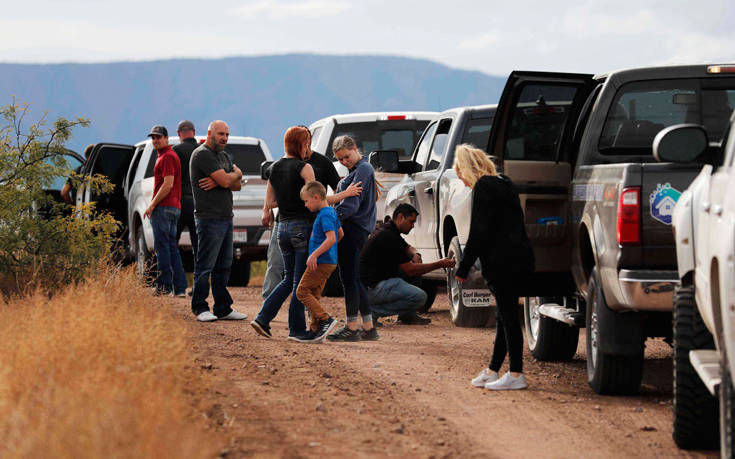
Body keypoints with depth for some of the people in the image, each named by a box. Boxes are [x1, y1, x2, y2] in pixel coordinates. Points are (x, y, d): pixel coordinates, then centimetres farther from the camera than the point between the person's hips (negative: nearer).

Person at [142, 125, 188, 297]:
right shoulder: (168, 156, 21)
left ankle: (164, 285, -10)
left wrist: (152, 205, -16)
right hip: (174, 207, 10)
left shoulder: (167, 157, -11)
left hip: (163, 207, -10)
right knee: (172, 247, 10)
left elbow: (168, 184, -19)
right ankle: (180, 288, 9)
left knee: (162, 247, -9)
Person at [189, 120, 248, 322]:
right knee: (205, 266, -6)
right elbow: (226, 181, -18)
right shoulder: (203, 154, -10)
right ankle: (200, 308, -1)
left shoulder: (224, 156, 19)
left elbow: (236, 185, 9)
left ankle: (223, 308, 14)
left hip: (226, 218, 9)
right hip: (209, 218, -9)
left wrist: (217, 182, -10)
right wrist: (237, 173, 3)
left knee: (223, 266, 11)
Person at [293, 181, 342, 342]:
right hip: (329, 262, 10)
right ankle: (315, 330, 12)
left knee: (302, 291, -8)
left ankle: (325, 319, -14)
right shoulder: (332, 212, 15)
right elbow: (341, 234, 27)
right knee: (314, 294, 12)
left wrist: (315, 254, -28)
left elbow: (331, 238, -26)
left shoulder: (325, 215, -16)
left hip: (321, 261, -10)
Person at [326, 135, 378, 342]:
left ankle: (352, 328, -5)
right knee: (353, 279, 12)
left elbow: (351, 202, -20)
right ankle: (368, 328, 14)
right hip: (355, 229, 11)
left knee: (349, 278, -7)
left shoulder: (363, 169, -10)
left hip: (353, 229, -11)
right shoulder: (356, 170, 21)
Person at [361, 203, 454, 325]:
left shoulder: (389, 230, 12)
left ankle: (406, 315, 14)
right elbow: (410, 270, -18)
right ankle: (376, 311, -10)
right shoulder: (389, 237, -19)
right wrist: (440, 264, -13)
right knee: (420, 297, -21)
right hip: (372, 288, -11)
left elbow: (407, 248, 28)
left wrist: (415, 255, 2)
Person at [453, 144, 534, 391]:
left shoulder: (483, 188, -12)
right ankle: (492, 371, 22)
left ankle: (516, 375, -2)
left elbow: (479, 233, -16)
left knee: (508, 316, -5)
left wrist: (463, 268, -10)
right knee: (505, 317, 14)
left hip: (503, 262, -10)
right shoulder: (503, 184, 17)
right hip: (518, 259, 10)